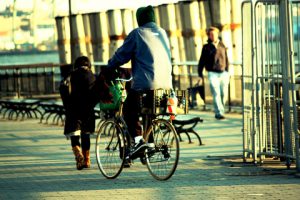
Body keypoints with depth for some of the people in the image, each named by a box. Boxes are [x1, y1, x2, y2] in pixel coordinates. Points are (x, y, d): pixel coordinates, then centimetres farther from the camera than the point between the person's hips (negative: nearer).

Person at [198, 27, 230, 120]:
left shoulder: (222, 46, 11)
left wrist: (227, 72, 15)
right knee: (216, 94, -12)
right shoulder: (206, 47, 1)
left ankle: (220, 111, 21)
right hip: (213, 73, -4)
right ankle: (219, 113, -12)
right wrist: (200, 74, 2)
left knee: (224, 94, 2)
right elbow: (202, 61, 4)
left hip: (223, 73, 4)